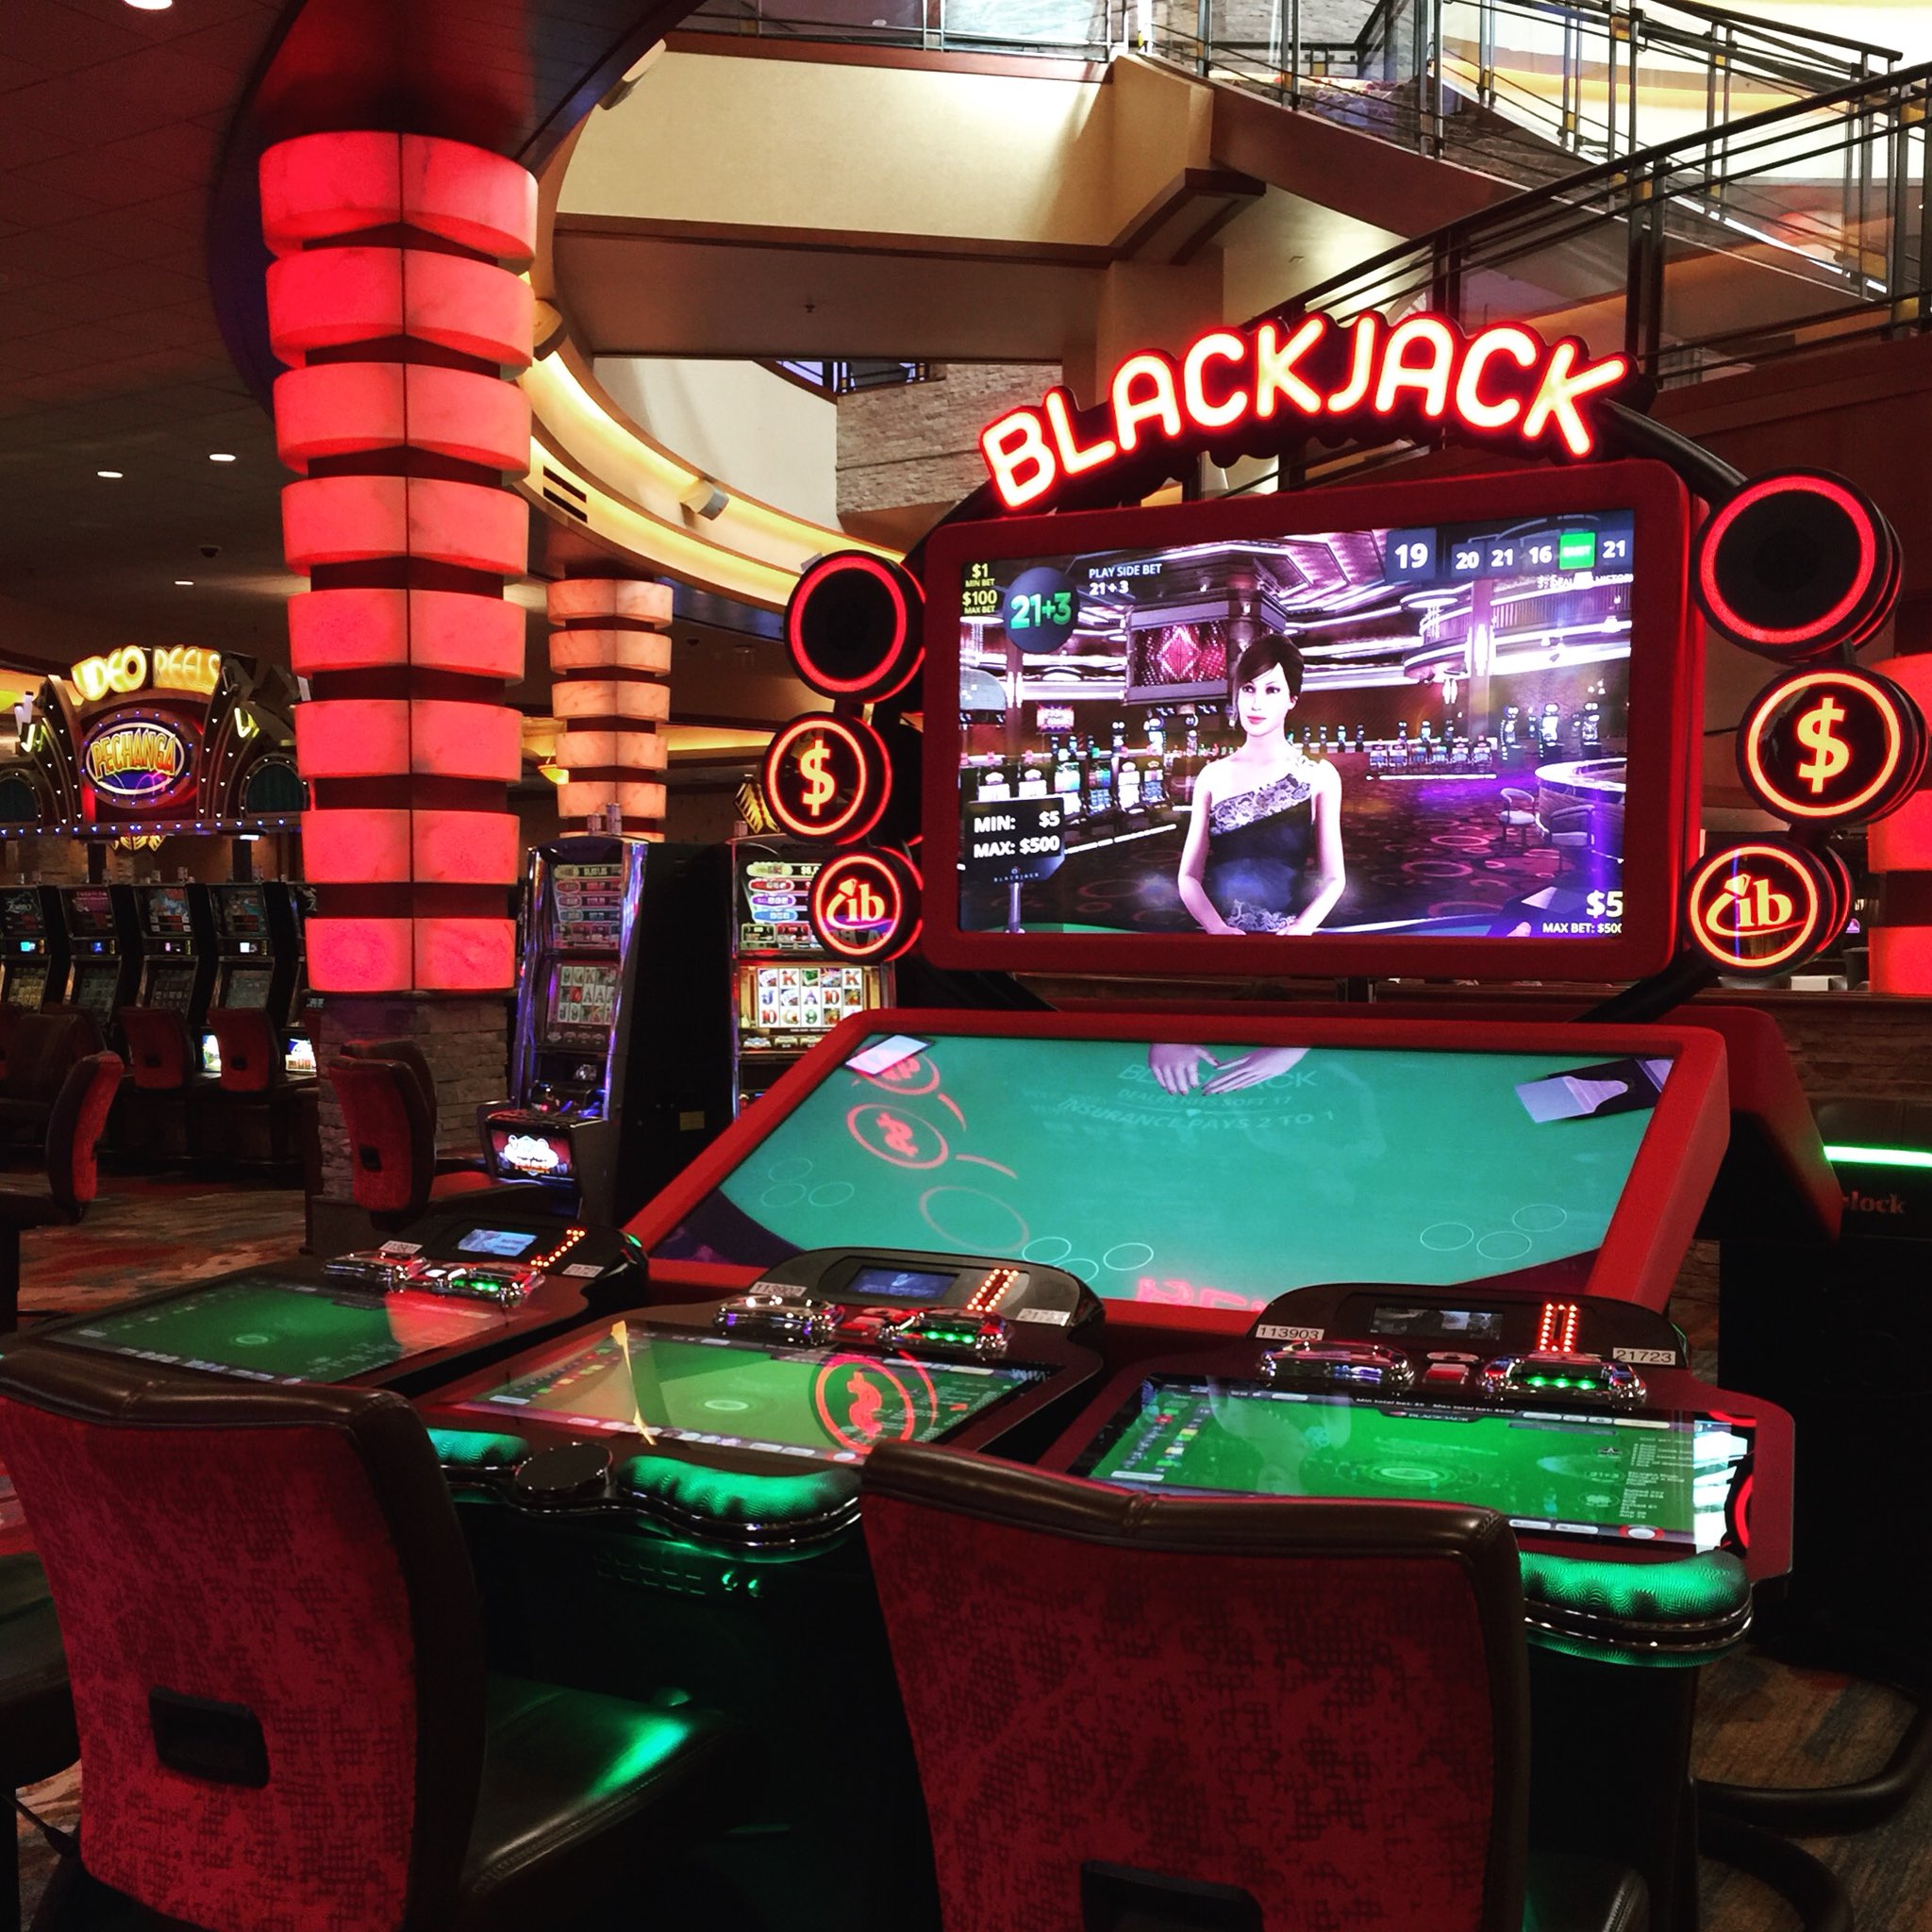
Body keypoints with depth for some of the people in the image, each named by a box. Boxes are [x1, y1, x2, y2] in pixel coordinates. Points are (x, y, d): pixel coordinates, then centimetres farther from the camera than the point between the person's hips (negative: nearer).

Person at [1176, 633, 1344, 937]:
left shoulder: (1319, 776, 5)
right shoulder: (1213, 776, 7)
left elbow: (1334, 878, 4)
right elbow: (1189, 876, 5)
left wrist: (1300, 928, -13)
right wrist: (1219, 928, -12)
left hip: (1287, 931, -1)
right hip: (1219, 931, 1)